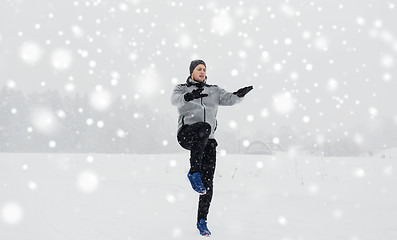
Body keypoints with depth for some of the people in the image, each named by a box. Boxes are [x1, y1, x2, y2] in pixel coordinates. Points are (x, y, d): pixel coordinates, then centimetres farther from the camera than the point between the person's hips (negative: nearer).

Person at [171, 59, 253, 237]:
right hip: (186, 134, -3)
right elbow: (175, 100, -10)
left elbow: (228, 99, 3)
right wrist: (188, 97, -33)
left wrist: (240, 94, -20)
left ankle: (202, 222, 6)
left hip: (207, 142, 3)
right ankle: (193, 173, -33)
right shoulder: (182, 89, 13)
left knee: (208, 181, -6)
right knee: (204, 128, -38)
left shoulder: (214, 91, 21)